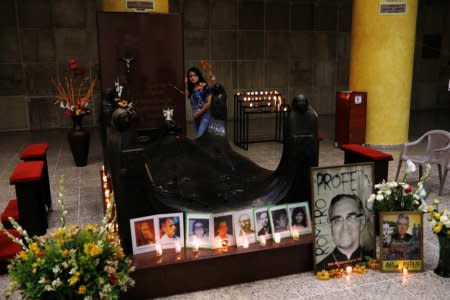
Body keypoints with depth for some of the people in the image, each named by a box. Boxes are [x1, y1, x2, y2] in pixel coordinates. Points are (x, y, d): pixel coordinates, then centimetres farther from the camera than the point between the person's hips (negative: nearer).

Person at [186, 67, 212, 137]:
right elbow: (192, 103, 12)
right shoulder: (191, 88, 10)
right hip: (196, 117, 7)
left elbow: (208, 103, -12)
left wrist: (198, 113, -11)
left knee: (200, 137, -18)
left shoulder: (205, 87, -9)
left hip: (205, 116, -7)